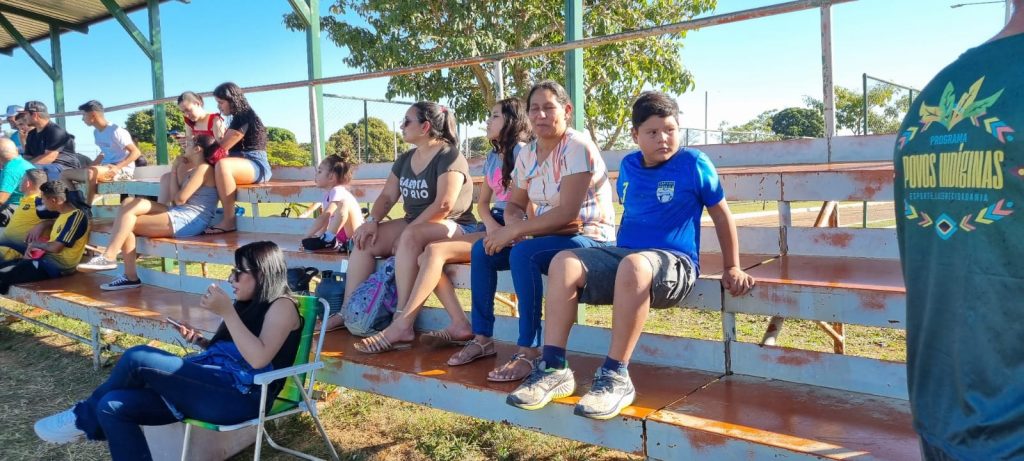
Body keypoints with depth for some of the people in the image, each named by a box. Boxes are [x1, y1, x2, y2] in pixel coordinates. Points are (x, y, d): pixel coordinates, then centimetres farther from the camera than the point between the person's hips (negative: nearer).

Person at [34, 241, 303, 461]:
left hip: (240, 396, -9)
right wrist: (199, 341, 12)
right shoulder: (249, 305, 23)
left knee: (138, 359, -15)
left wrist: (227, 312, -21)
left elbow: (259, 359, -20)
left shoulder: (281, 306, -5)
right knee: (113, 406, -6)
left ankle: (84, 418, 12)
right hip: (215, 387, 9)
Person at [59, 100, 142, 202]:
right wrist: (89, 167, 11)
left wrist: (117, 167, -28)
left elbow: (136, 152, -19)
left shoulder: (115, 131, -14)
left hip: (123, 169, -9)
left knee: (91, 172, -38)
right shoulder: (96, 132, 12)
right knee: (65, 174, 4)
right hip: (105, 168, 9)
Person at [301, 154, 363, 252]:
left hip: (354, 236, -9)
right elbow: (326, 221, 13)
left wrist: (306, 237, -25)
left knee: (344, 203, -30)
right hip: (340, 236, 9)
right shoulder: (327, 194, 12)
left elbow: (324, 217, -25)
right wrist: (318, 237, 0)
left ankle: (328, 239, -29)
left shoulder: (337, 191, -15)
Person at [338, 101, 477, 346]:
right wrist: (372, 220, -9)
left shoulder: (449, 156, -11)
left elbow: (443, 206, -22)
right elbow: (388, 196, 11)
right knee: (365, 240, -9)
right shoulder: (405, 160, 15)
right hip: (414, 225, 9)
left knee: (410, 238, -37)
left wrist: (407, 230, -23)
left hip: (453, 227, -8)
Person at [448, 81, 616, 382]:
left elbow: (567, 213, -26)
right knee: (482, 250, -3)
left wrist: (515, 231, -23)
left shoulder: (577, 147, -17)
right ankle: (482, 338, 5)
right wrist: (513, 225, -11)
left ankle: (528, 351, -25)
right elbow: (515, 204, 13)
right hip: (550, 237, 8)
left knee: (523, 254, -32)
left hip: (590, 239, -8)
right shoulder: (527, 155, 6)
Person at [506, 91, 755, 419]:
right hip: (621, 255, 6)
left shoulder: (693, 163, -1)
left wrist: (732, 268, 4)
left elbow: (721, 214, 6)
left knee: (634, 265, -40)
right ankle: (553, 368, -21)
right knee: (563, 263, -20)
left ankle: (616, 376, -32)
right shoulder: (629, 165, 13)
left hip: (674, 262, -5)